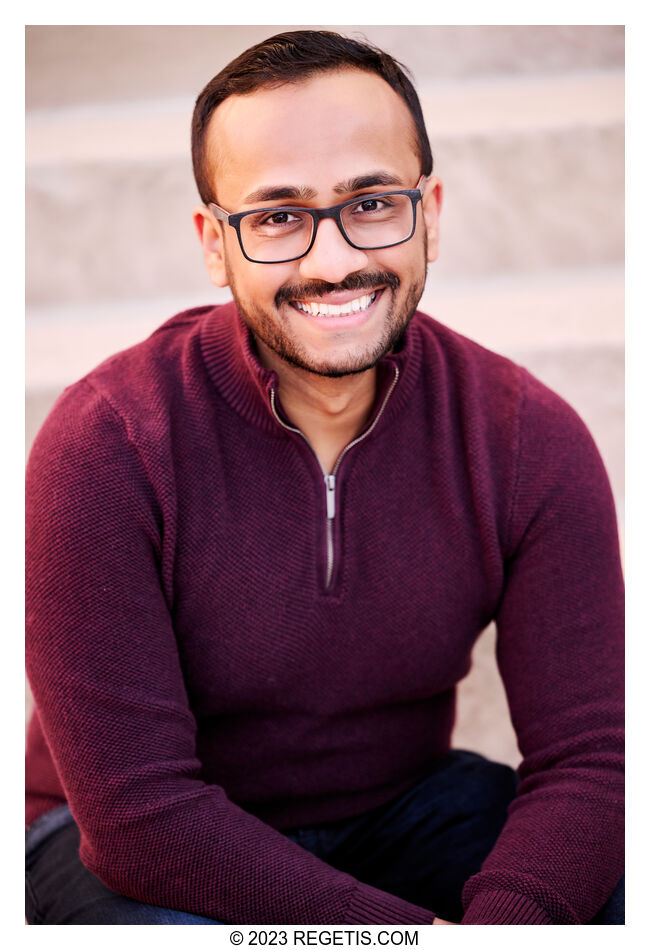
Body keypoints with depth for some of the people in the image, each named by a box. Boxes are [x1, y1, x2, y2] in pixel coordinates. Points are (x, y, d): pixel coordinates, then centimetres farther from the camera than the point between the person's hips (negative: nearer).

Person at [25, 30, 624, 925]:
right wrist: (414, 927, -29)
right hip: (142, 849, -2)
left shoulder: (531, 438, -13)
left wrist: (502, 918, -34)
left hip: (403, 807, 3)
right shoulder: (104, 444, -23)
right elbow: (140, 814, -25)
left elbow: (588, 760, -13)